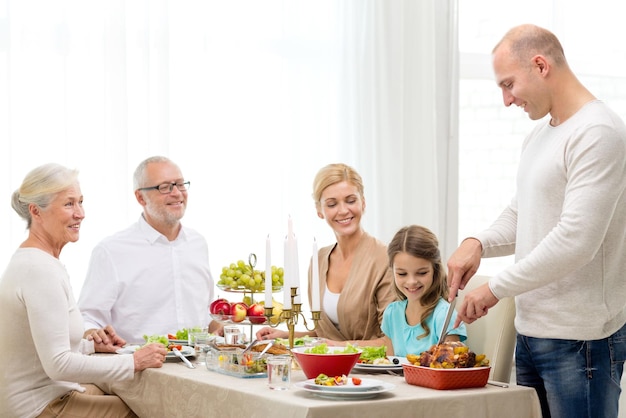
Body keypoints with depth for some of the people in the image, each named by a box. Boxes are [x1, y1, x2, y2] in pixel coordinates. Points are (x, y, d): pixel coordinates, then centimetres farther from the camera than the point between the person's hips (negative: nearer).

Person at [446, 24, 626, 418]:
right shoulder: (539, 135, 15)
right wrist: (477, 243, 1)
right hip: (531, 330, 9)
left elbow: (576, 240, -22)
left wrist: (497, 288, -16)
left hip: (579, 340, -9)